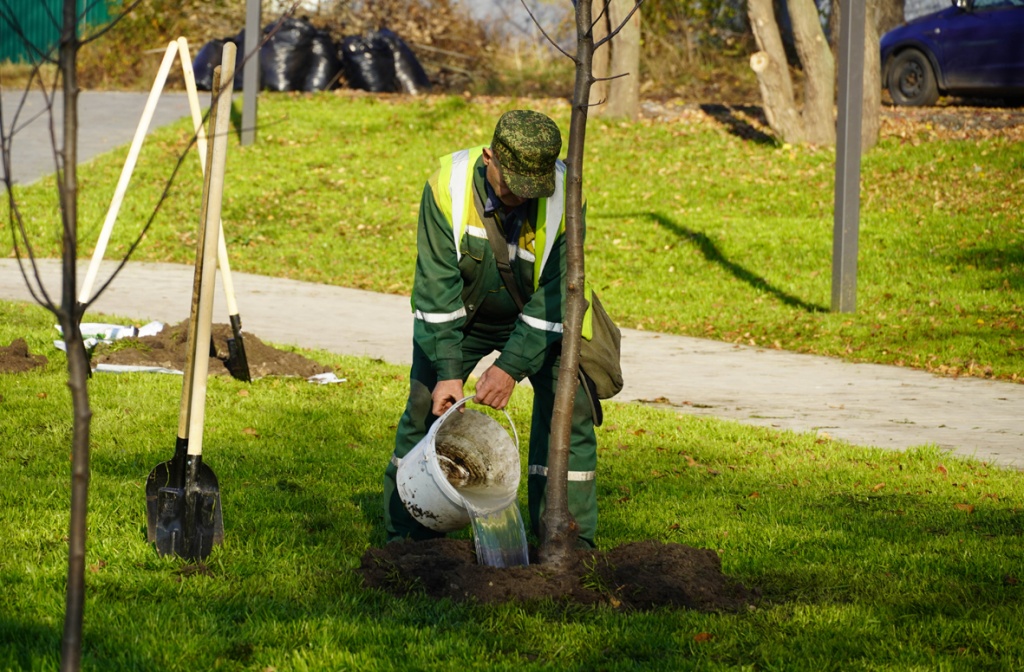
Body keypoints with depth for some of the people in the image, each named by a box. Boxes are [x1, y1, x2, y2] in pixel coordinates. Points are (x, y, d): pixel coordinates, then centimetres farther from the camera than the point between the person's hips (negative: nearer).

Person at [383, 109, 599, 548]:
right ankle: (406, 534, 6)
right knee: (427, 403, -6)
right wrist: (448, 372, -29)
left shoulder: (564, 196, -28)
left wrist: (511, 366, -29)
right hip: (462, 315, 0)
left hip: (538, 320, 0)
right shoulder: (447, 185, -28)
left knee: (567, 404, -13)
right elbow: (437, 285, -26)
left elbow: (556, 294, -25)